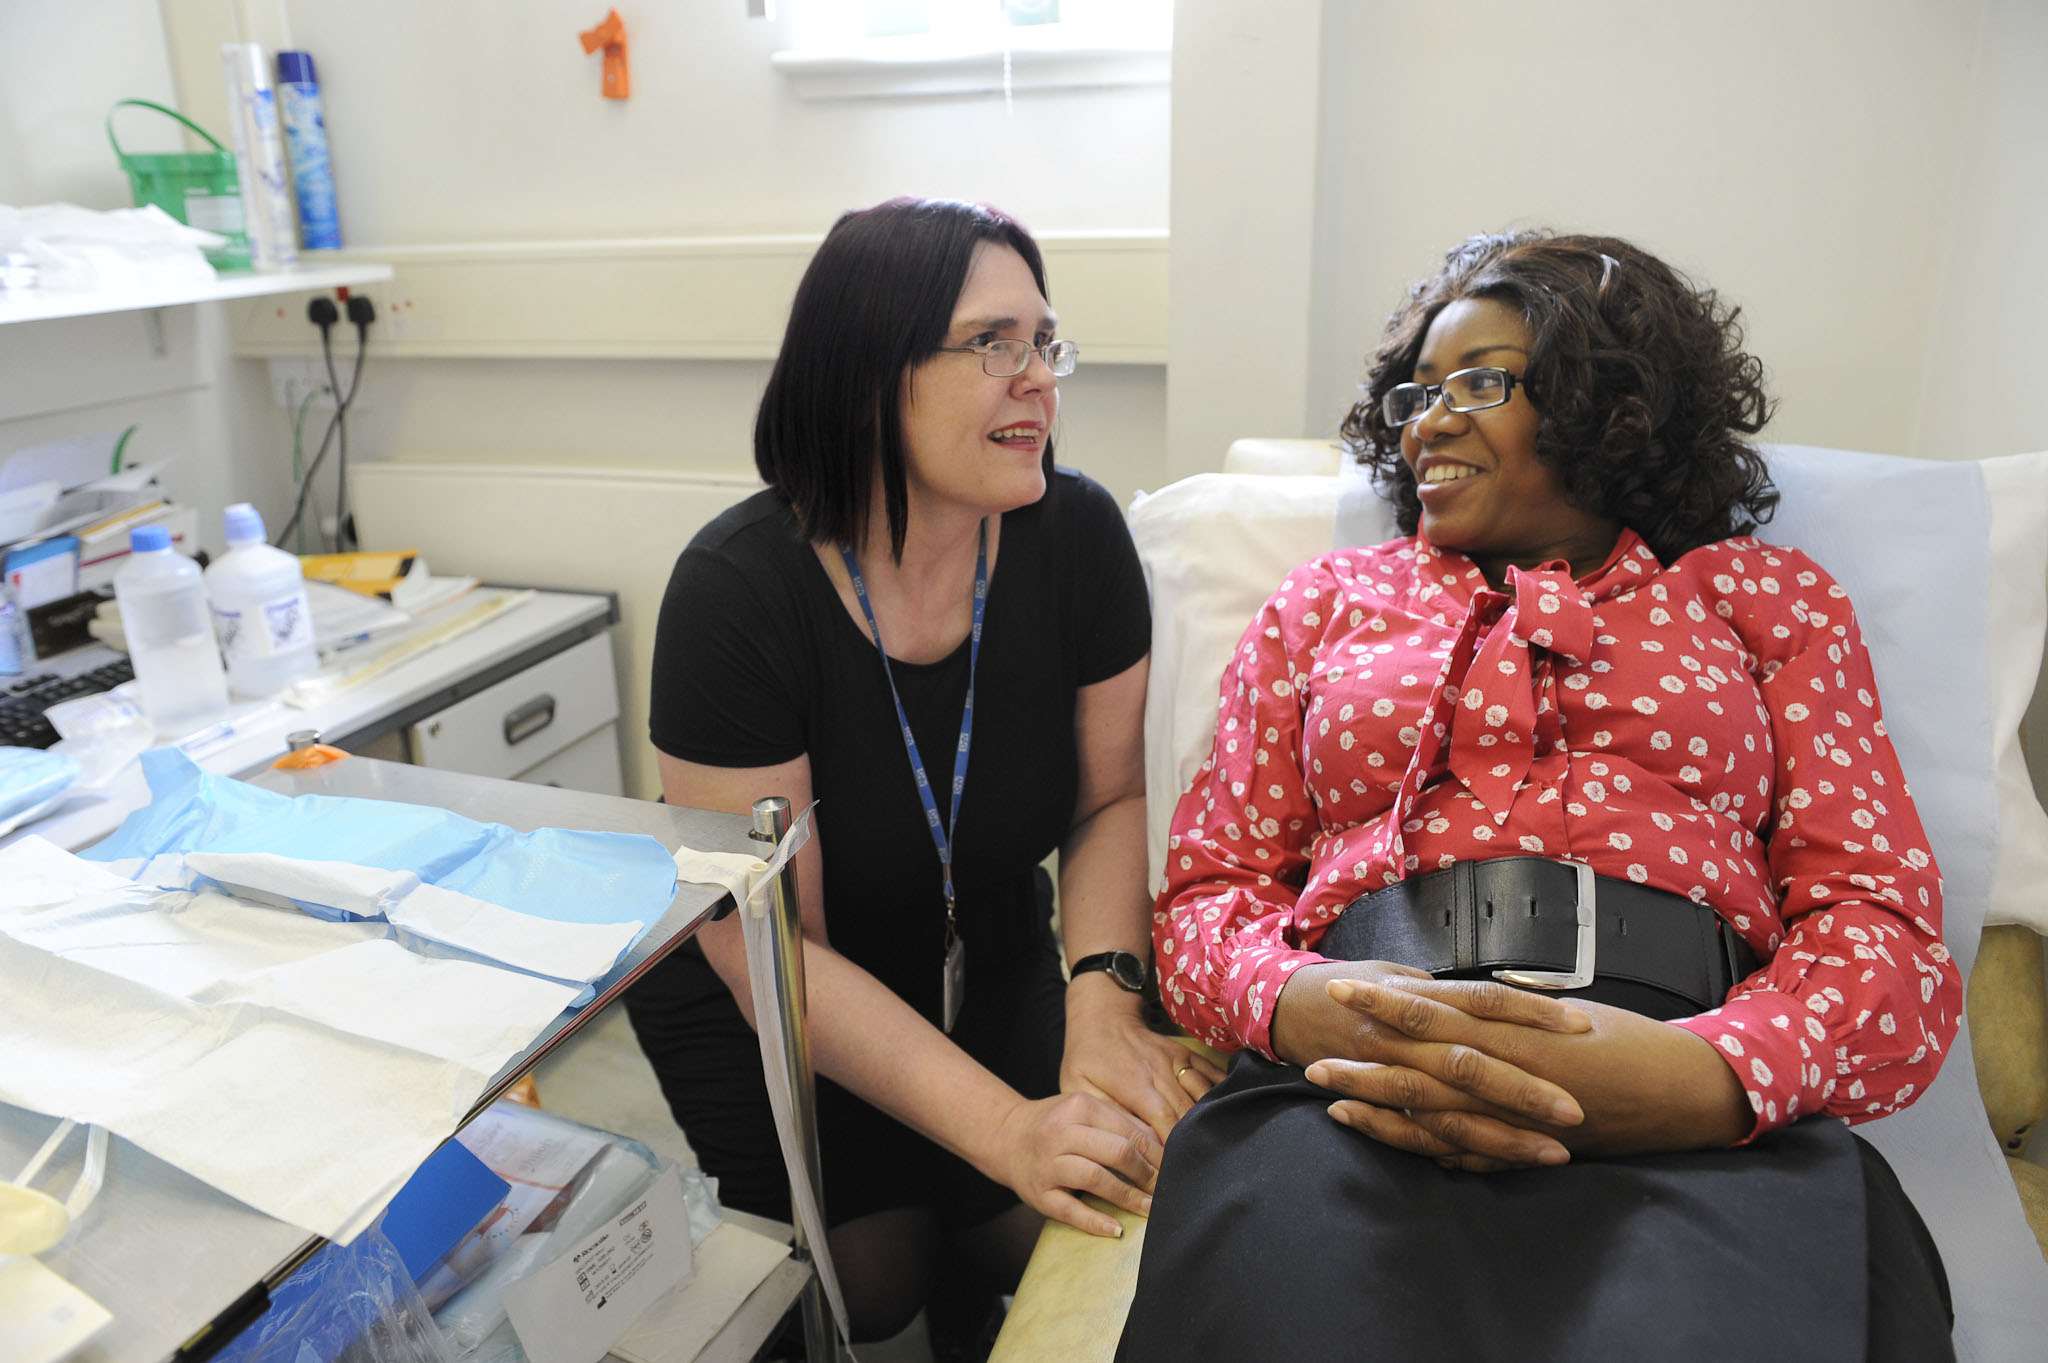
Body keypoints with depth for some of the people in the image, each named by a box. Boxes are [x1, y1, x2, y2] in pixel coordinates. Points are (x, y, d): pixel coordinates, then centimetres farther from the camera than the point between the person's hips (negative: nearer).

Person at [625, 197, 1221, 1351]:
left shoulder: (1078, 536, -15)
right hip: (761, 1010, -3)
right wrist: (1004, 1126, -31)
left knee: (1040, 1238, -8)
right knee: (867, 1276, -13)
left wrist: (1105, 997, -21)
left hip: (991, 965, 4)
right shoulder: (737, 592, -26)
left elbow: (1113, 796, -3)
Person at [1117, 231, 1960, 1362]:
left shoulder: (1766, 597, 20)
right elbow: (1206, 888, 13)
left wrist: (1707, 1076, -15)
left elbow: (1885, 920, 8)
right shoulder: (1325, 601, 22)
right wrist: (1310, 1005, -12)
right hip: (1350, 1091, 0)